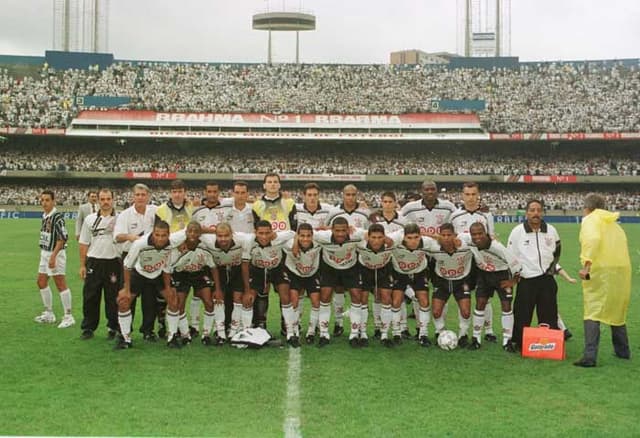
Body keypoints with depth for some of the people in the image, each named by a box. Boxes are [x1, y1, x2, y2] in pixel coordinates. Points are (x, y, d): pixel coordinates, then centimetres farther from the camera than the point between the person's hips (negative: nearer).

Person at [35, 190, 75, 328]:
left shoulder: (57, 217, -15)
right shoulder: (44, 216, 10)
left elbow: (62, 238, -20)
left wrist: (53, 256, -22)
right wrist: (44, 254, 15)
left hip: (56, 253, -9)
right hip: (45, 253, 9)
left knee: (61, 284, -6)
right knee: (41, 282, 14)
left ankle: (68, 317, 1)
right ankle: (49, 314, 26)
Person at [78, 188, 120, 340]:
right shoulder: (90, 219, 9)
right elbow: (83, 244, 12)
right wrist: (82, 265, 7)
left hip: (113, 262, -2)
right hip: (93, 263, 2)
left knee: (113, 297, 5)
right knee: (90, 297, 5)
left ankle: (113, 328, 17)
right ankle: (88, 328, 16)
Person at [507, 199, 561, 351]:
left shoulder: (551, 230, 3)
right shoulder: (517, 232, -5)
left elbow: (557, 250, 22)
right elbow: (510, 256, 2)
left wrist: (552, 266, 14)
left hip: (547, 279, 3)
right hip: (526, 280, -2)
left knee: (549, 314, 7)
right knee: (522, 315, 1)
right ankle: (518, 342, 15)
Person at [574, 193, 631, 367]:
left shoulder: (590, 220, -2)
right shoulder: (613, 222, 20)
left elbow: (593, 239, -22)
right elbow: (624, 244, 14)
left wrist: (586, 264, -25)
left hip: (600, 270, -7)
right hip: (622, 269, 7)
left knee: (593, 313, -6)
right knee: (617, 311, 20)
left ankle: (590, 356, -13)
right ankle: (623, 351, 30)